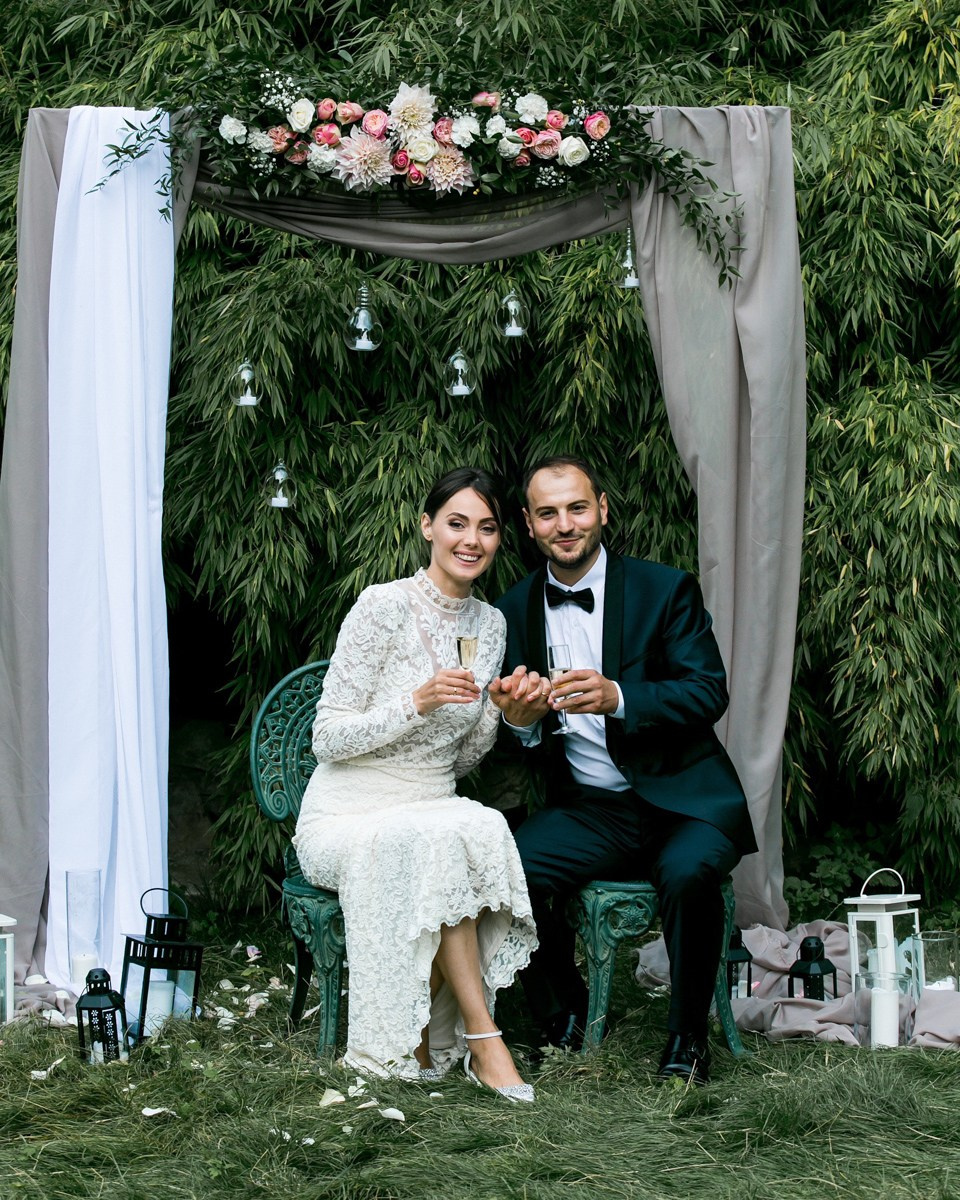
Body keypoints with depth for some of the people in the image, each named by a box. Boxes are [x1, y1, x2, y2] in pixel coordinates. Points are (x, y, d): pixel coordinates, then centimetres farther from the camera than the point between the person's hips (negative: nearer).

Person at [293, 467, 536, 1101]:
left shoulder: (491, 624, 8)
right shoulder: (385, 606, -12)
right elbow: (327, 739, -13)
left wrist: (498, 714, -6)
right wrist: (417, 703, -25)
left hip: (432, 809, 5)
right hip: (347, 816, -5)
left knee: (486, 829, -30)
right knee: (447, 840, -35)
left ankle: (421, 1036, -16)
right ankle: (483, 1039, -26)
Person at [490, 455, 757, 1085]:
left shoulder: (666, 589, -2)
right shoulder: (514, 611, 8)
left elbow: (709, 693, -11)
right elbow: (517, 745, 10)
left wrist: (617, 698, -28)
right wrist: (521, 719, -16)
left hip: (682, 800, -3)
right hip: (585, 810, 3)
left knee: (688, 873, -34)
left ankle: (688, 1037, -9)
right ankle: (564, 1019, -1)